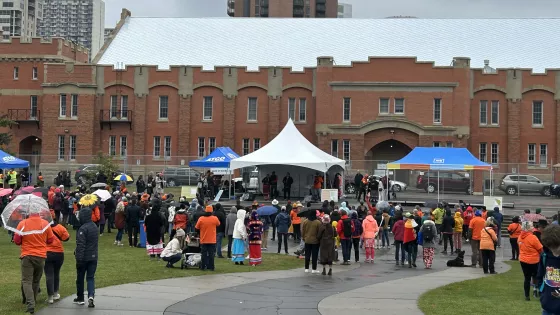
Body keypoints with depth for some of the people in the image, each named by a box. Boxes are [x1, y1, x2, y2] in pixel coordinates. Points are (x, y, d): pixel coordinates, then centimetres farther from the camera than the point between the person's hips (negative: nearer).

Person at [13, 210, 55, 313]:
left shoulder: (22, 223, -10)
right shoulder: (45, 223, -6)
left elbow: (16, 241, -3)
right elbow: (50, 240, 4)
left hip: (27, 256, -2)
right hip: (41, 256, 2)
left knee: (26, 281, -2)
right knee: (36, 281, 18)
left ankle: (30, 304, -18)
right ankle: (33, 300, 29)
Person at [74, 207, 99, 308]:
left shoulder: (83, 228, -19)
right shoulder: (95, 227, 7)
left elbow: (80, 245, -21)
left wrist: (79, 258, -19)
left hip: (84, 257, -6)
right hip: (93, 257, 6)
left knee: (80, 278, 10)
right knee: (91, 277, 7)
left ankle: (80, 298, 22)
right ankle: (91, 296, -12)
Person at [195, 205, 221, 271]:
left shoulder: (201, 219, -9)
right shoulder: (215, 219, -9)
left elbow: (197, 228, 0)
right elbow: (218, 224, 11)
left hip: (203, 240, 1)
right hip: (212, 241, 0)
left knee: (204, 254, 9)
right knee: (211, 254, 6)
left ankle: (203, 267, 10)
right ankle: (211, 267, 6)